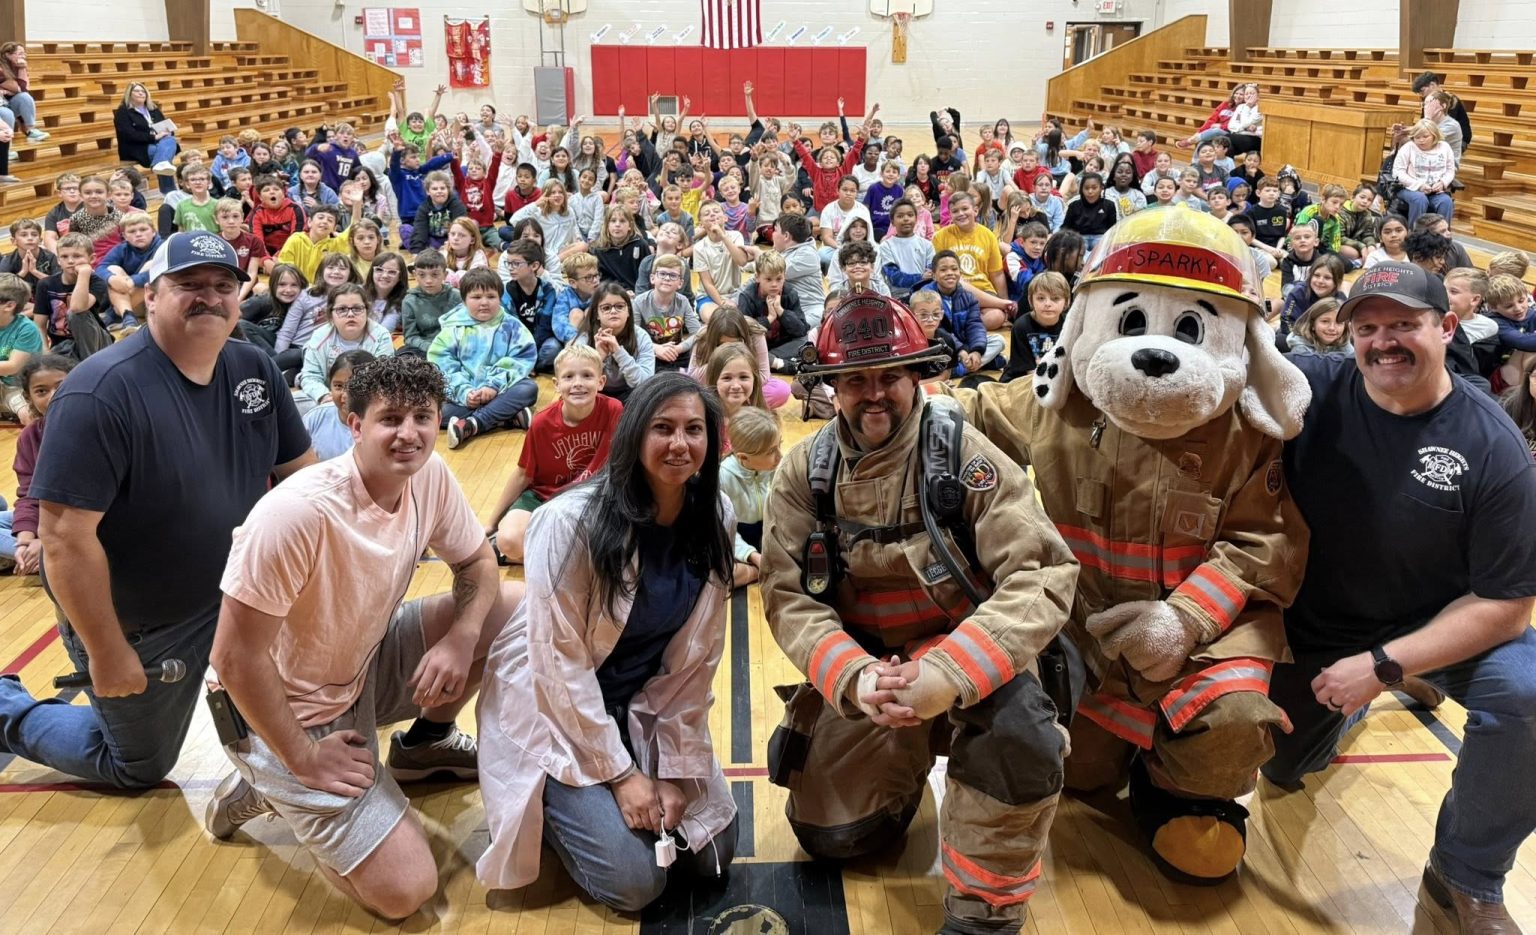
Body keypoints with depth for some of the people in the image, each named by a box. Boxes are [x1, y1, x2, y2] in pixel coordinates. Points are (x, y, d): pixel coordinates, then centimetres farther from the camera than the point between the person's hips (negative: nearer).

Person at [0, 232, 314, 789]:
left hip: (237, 591, 5)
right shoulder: (101, 393, -27)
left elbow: (300, 474, 0)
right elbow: (66, 537, -28)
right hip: (137, 625, -5)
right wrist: (106, 653, -23)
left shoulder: (255, 369, -7)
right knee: (139, 769, 13)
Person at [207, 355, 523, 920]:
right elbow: (235, 656, -27)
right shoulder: (297, 513, -32)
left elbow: (477, 562, 3)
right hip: (294, 712, -7)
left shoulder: (430, 476, -11)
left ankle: (425, 743, 15)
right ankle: (272, 785, 8)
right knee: (406, 891, -13)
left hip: (366, 667, 7)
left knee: (515, 607, -8)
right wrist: (303, 758, -19)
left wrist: (461, 637, -17)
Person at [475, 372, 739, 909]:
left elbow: (696, 657, -4)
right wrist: (619, 772, -18)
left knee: (712, 854, 2)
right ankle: (555, 805, 16)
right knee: (635, 881, -12)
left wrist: (675, 768, -9)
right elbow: (559, 660, -21)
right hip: (552, 708, -5)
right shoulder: (573, 521, -25)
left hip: (642, 705, 5)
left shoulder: (714, 519, -9)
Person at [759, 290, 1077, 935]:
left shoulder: (965, 456, -16)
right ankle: (905, 763, 37)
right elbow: (787, 596, -11)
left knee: (1018, 727, -34)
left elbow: (1043, 575, -24)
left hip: (967, 656, -3)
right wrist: (853, 678, -31)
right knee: (829, 837, 4)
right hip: (857, 666, 3)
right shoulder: (805, 472, -6)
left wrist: (948, 675, -38)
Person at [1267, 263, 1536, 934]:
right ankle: (1344, 708, 53)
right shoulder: (1311, 391, -17)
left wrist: (1383, 665, -26)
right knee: (1286, 768, 18)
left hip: (1437, 626, -2)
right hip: (1314, 629, 2)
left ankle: (1468, 877, -8)